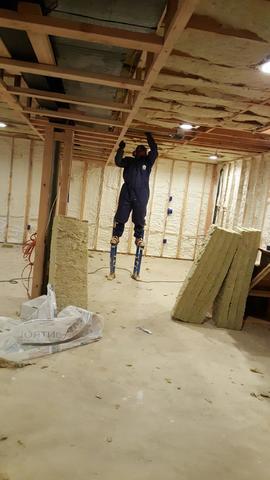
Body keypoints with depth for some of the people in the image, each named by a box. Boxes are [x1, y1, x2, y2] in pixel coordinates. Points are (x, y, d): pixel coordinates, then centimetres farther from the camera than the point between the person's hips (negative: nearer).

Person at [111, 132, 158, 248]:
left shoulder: (148, 161, 13)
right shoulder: (129, 161, 15)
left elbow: (154, 151, -1)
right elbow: (118, 162, 0)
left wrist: (149, 137, -2)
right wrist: (121, 149, -9)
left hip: (141, 195, -1)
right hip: (126, 193, 1)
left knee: (139, 218, 2)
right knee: (121, 216, 1)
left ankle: (139, 237, 13)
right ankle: (116, 235, 10)